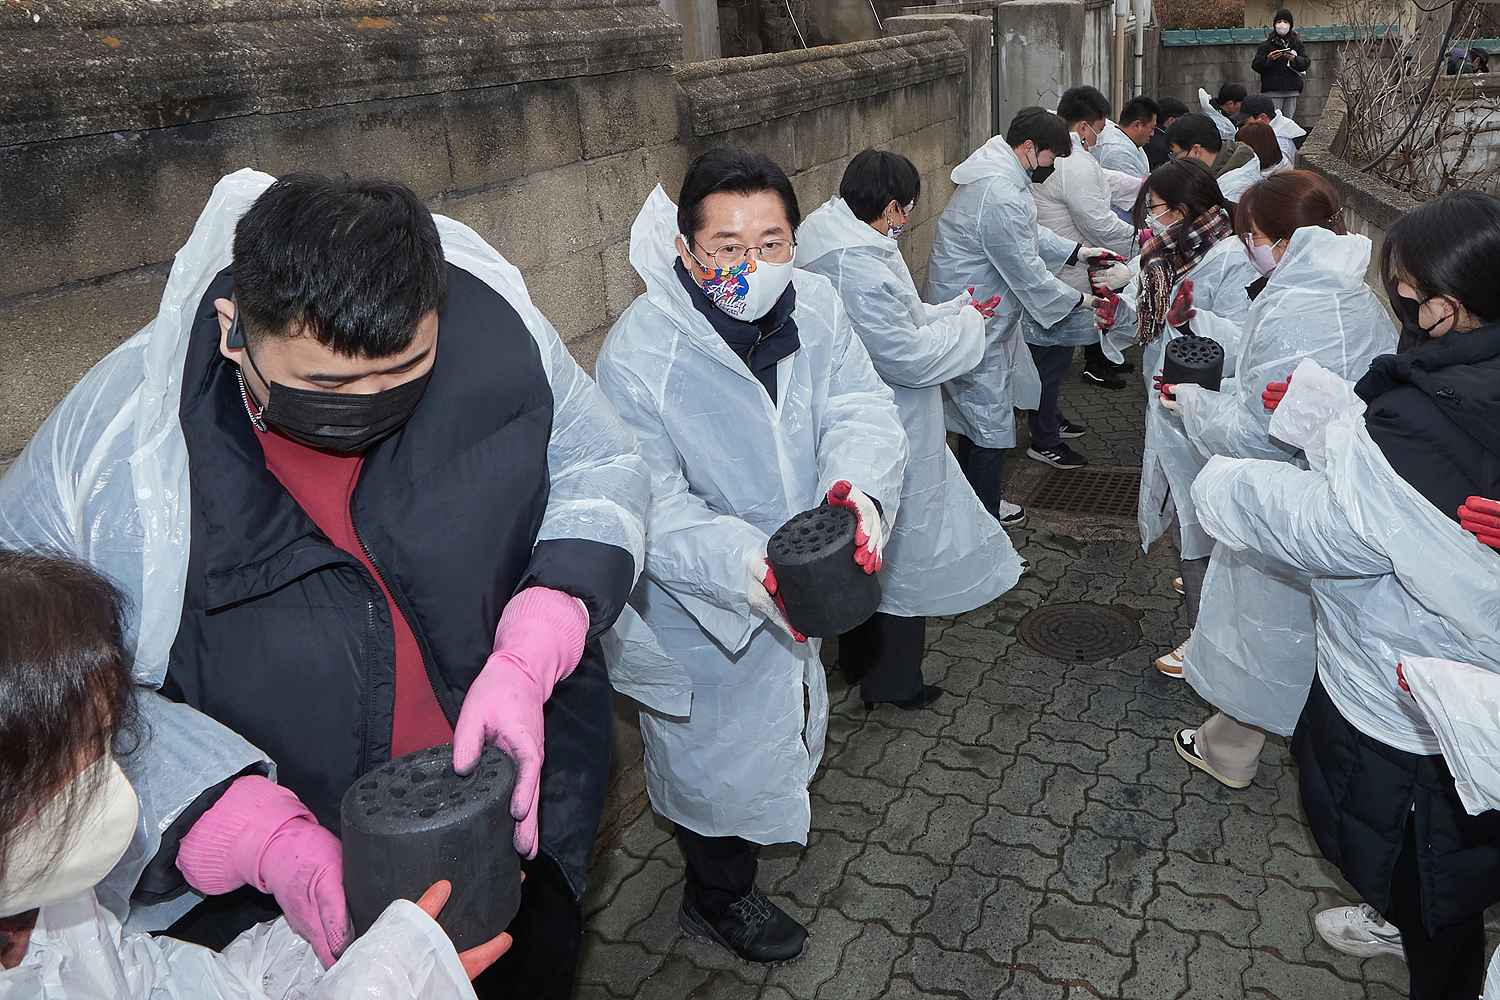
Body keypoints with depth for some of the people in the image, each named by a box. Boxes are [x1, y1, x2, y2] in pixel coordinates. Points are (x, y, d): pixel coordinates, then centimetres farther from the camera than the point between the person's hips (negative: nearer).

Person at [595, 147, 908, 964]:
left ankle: (757, 825, 65)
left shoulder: (813, 306, -14)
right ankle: (718, 896, 47)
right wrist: (746, 563, -45)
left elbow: (861, 410, -19)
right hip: (699, 603, -6)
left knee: (778, 726, 31)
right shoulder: (638, 354, -29)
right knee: (716, 752, 17)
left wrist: (857, 485, -42)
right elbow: (650, 508, -28)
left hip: (800, 586, 6)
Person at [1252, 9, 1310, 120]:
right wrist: (1268, 59, -21)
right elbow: (1255, 65, -3)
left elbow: (1306, 63, 3)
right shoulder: (1266, 44, 4)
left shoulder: (1297, 44, 12)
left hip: (1291, 90, 3)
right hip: (1272, 91, -3)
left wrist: (1294, 59, -17)